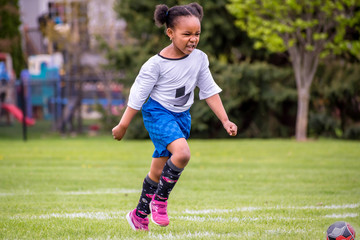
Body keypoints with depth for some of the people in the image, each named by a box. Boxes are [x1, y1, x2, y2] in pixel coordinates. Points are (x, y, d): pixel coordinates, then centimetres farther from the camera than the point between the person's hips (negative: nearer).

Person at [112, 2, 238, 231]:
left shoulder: (199, 59, -4)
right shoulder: (156, 64, -19)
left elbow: (210, 91, 6)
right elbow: (138, 95, -11)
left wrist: (225, 120, 0)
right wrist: (123, 125, -5)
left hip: (182, 116, 6)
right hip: (158, 112, -6)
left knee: (158, 171, 13)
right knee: (182, 153, -29)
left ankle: (140, 214, 29)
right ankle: (160, 199, -9)